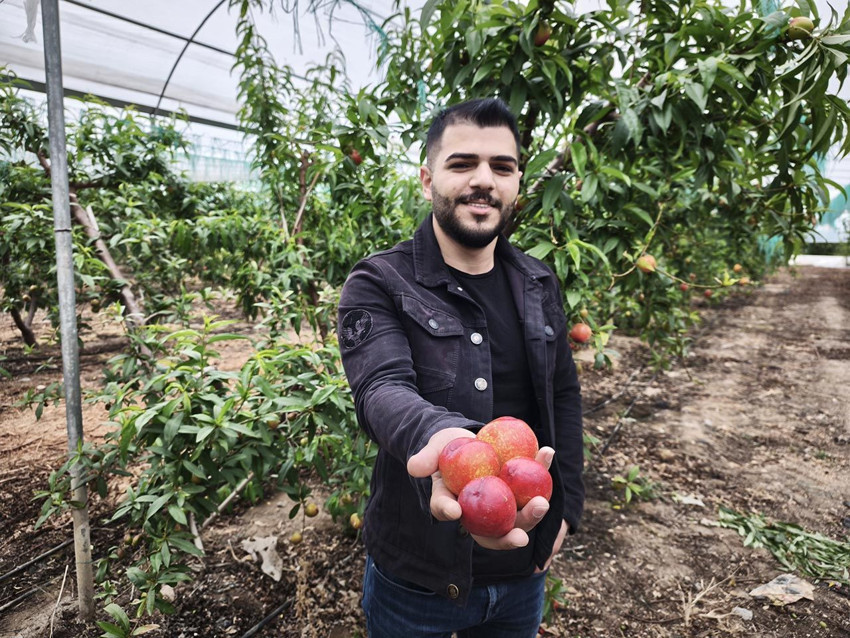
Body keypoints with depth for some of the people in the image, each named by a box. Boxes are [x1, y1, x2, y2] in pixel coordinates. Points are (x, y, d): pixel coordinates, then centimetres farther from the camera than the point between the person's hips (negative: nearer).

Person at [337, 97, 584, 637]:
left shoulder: (539, 284, 1)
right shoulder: (378, 285, -14)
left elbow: (565, 396, 9)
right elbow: (383, 389, -30)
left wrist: (566, 506, 5)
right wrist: (440, 438, -51)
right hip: (416, 574, -3)